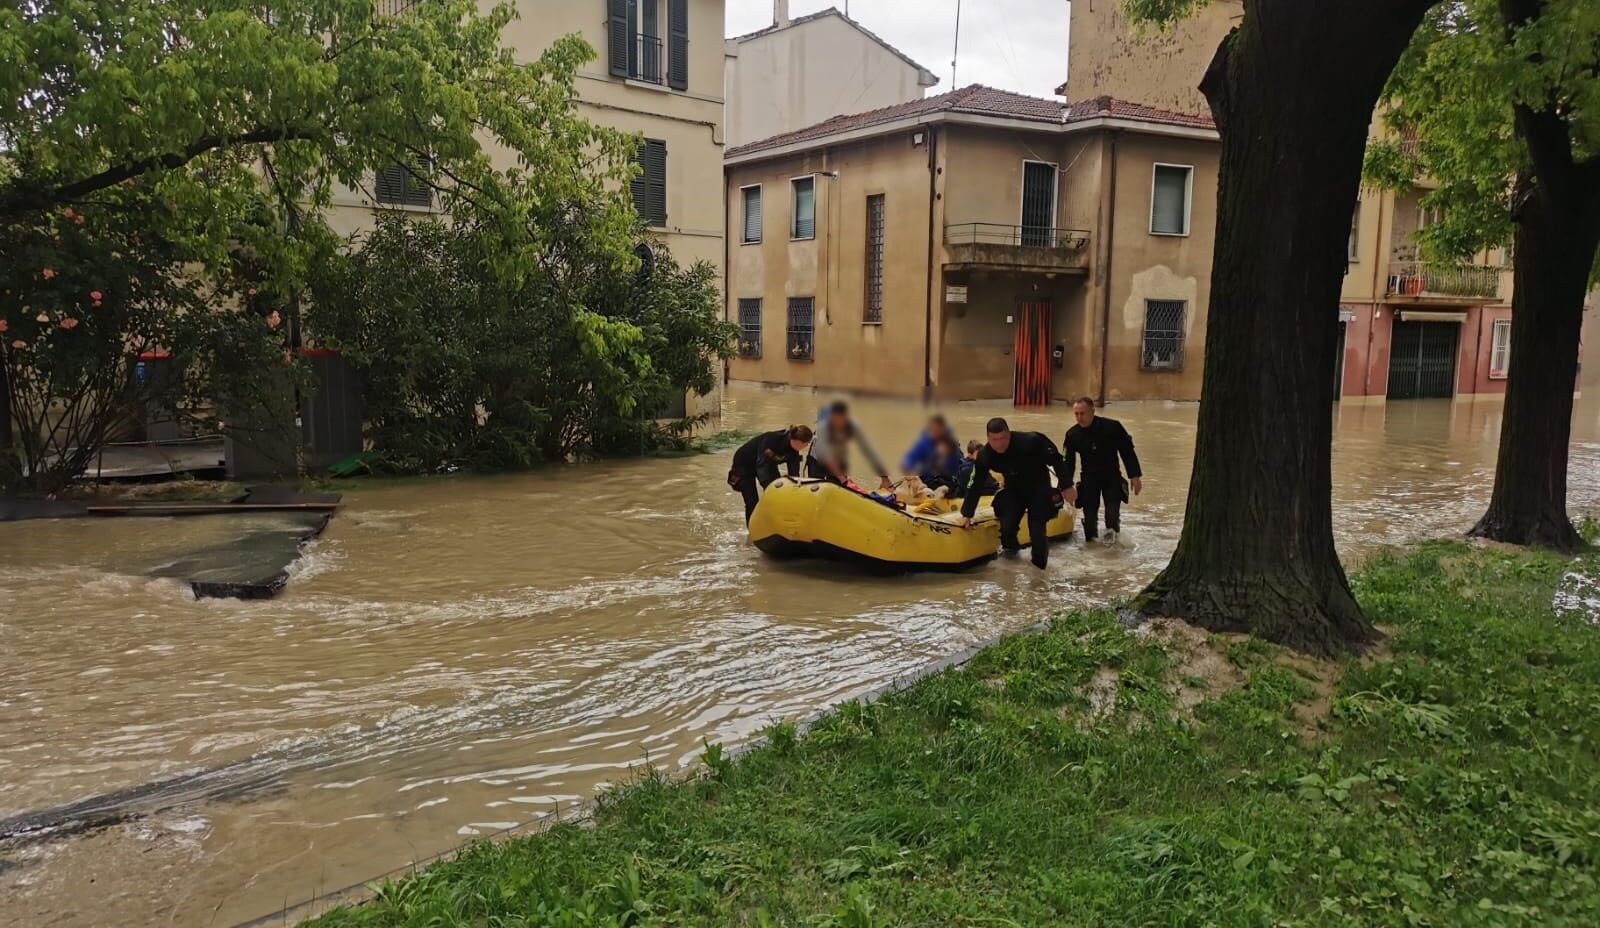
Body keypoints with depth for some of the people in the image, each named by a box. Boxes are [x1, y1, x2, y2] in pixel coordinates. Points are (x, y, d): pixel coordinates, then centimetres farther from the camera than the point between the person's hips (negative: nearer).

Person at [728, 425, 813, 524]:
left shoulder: (793, 450, -20)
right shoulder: (772, 439, -39)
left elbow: (794, 473, -20)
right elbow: (761, 465, -46)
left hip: (768, 464, 6)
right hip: (744, 463, -6)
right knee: (752, 503, -9)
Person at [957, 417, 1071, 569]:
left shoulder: (1030, 441, -32)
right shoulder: (985, 455, -20)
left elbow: (1056, 460, -19)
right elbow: (976, 485, -9)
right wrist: (967, 514, -9)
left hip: (1039, 489, -3)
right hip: (1013, 490, 3)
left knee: (1037, 532, -11)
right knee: (1006, 528, -9)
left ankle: (1039, 568, 8)